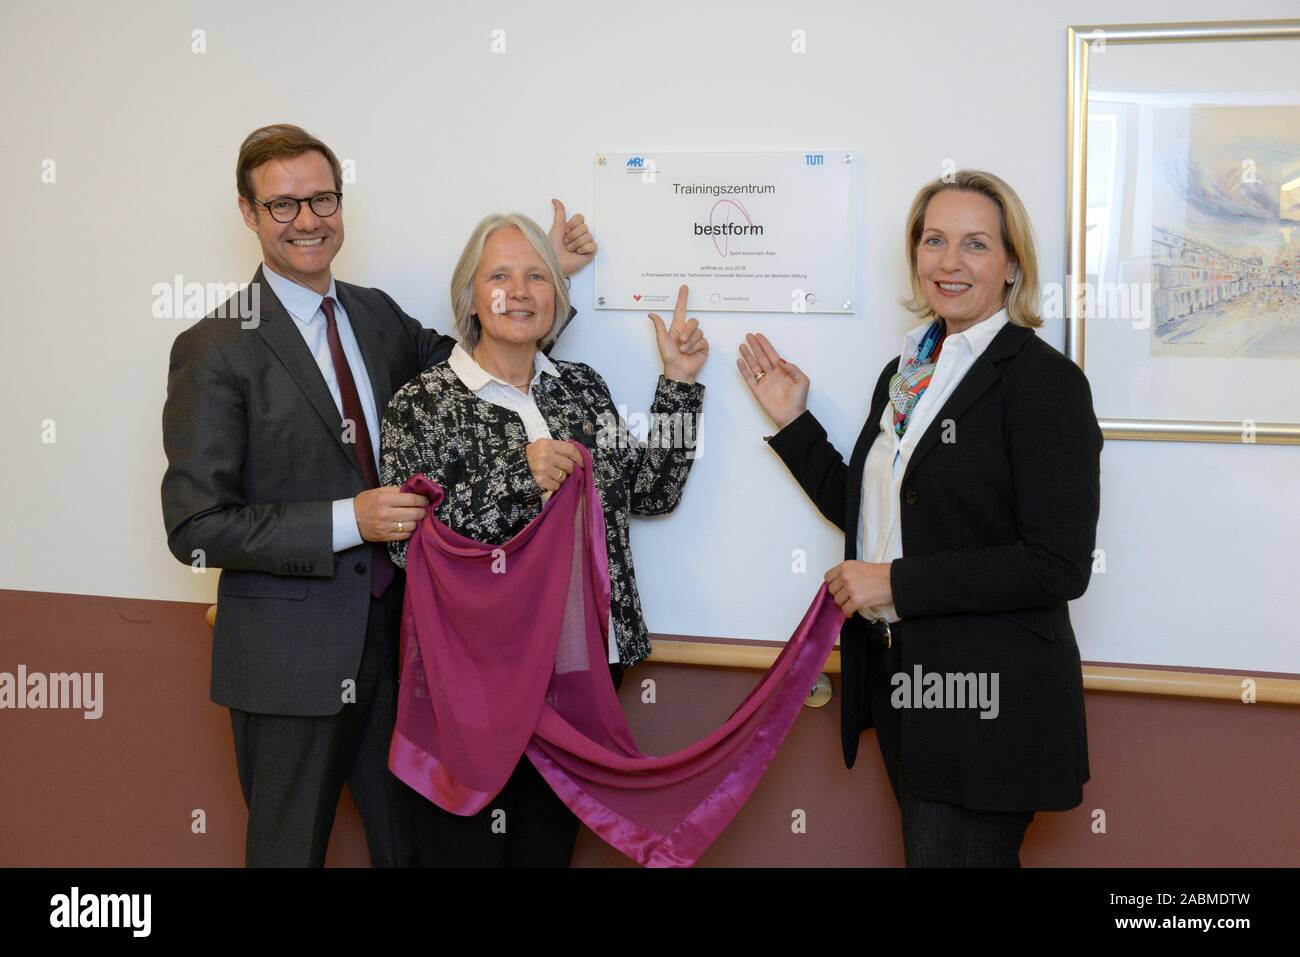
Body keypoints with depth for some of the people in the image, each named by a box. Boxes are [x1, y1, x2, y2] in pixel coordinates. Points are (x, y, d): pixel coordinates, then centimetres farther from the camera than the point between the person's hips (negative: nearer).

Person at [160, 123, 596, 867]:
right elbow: (197, 528, -17)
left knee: (408, 843, 19)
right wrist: (347, 522, -23)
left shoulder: (376, 314, 6)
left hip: (394, 633, 6)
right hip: (291, 656, -5)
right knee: (290, 847, 12)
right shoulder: (215, 350, -13)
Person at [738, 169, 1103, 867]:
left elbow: (1060, 565, -19)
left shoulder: (1042, 378, -13)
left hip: (989, 702, -7)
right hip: (901, 678, 8)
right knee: (925, 848, 18)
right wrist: (792, 423, 11)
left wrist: (897, 583, -18)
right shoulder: (903, 371, 10)